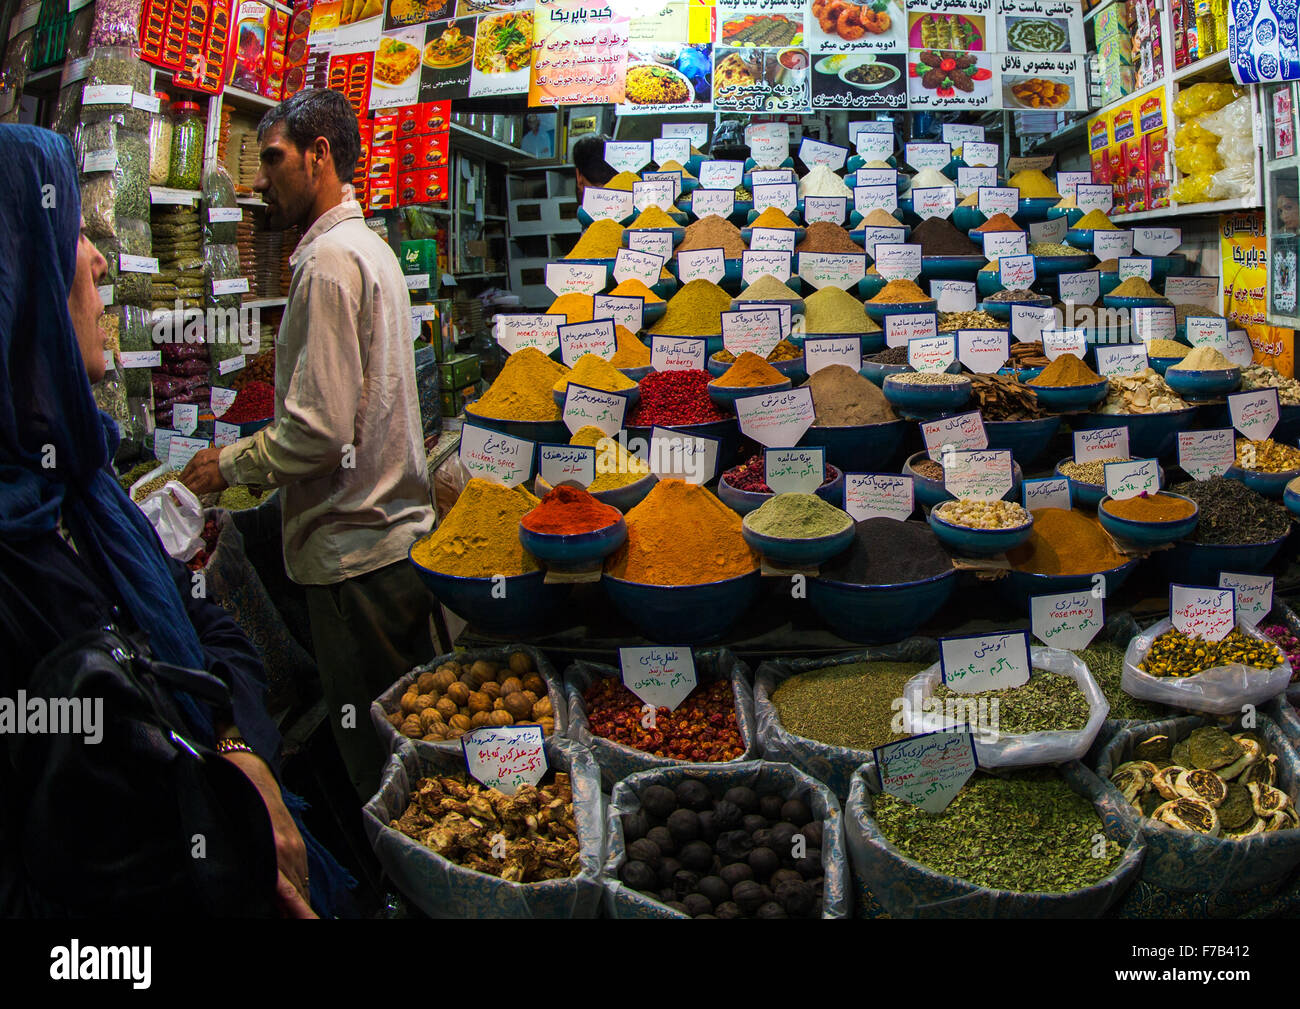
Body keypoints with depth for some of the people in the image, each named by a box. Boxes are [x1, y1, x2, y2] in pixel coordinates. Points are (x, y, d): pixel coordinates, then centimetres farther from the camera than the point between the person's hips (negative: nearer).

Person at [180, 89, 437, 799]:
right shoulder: (370, 247, 16)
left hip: (353, 549, -10)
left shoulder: (329, 261, -16)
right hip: (400, 523, 10)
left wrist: (231, 463, -6)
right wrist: (253, 459, 18)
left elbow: (319, 430, -22)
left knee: (376, 759, 1)